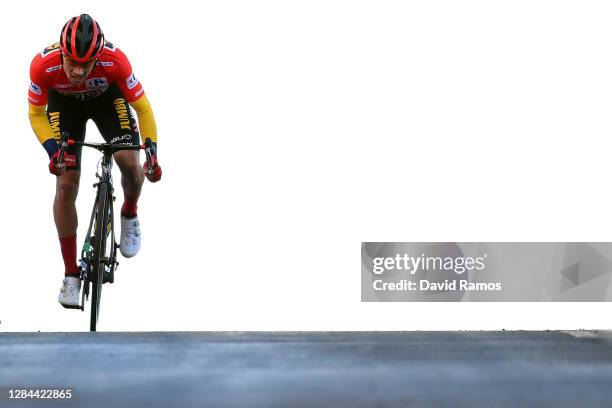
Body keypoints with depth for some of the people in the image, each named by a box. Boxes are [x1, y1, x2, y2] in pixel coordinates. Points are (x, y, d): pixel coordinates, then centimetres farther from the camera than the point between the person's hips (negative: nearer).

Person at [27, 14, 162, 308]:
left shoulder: (115, 61, -38)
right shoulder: (43, 65, -37)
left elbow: (142, 107, -23)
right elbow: (36, 113, -18)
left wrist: (152, 151, -31)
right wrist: (53, 149, -32)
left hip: (107, 97, 0)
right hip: (64, 104, 0)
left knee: (130, 163, -22)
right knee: (66, 185, -11)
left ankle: (129, 215, 14)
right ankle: (71, 275, 0)